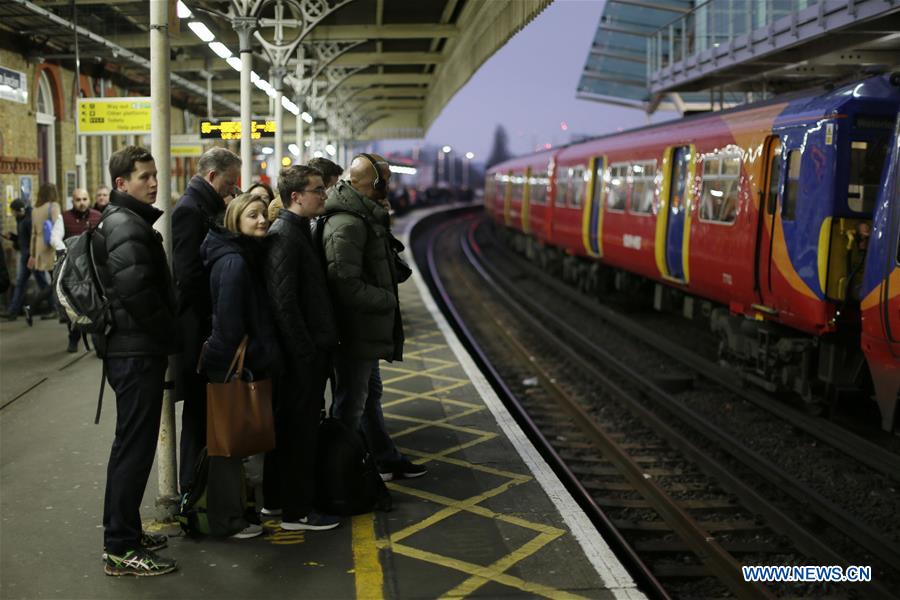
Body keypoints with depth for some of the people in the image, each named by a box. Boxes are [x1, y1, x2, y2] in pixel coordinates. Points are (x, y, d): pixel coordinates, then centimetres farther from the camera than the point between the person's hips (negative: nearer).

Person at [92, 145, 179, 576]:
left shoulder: (125, 220, 18)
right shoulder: (127, 226, -16)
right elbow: (137, 292, -26)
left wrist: (166, 335, 17)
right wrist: (171, 334, -14)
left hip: (129, 347, 11)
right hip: (137, 350, -11)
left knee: (132, 443, 18)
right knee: (135, 445, -6)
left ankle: (124, 531, 29)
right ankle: (120, 548, 0)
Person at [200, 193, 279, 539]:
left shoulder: (245, 256, 13)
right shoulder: (233, 262, -18)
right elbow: (229, 319, -21)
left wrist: (260, 359, 15)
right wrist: (238, 365, -17)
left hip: (240, 364, 10)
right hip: (231, 365, -10)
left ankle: (229, 515, 27)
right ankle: (228, 520, 9)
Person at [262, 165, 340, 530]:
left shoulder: (299, 231, 15)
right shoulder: (285, 235, -17)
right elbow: (284, 301, -22)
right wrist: (306, 350, -20)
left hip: (308, 348, 10)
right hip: (302, 351, -10)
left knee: (288, 424, 17)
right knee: (301, 428, -2)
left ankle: (275, 499, 29)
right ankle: (296, 512, 7)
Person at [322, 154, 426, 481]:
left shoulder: (365, 217, 12)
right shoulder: (348, 224, -22)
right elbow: (347, 284, -27)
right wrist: (388, 300, -16)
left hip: (367, 331, 11)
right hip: (355, 331, -11)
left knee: (370, 394, 21)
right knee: (351, 401, 3)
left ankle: (385, 458, 36)